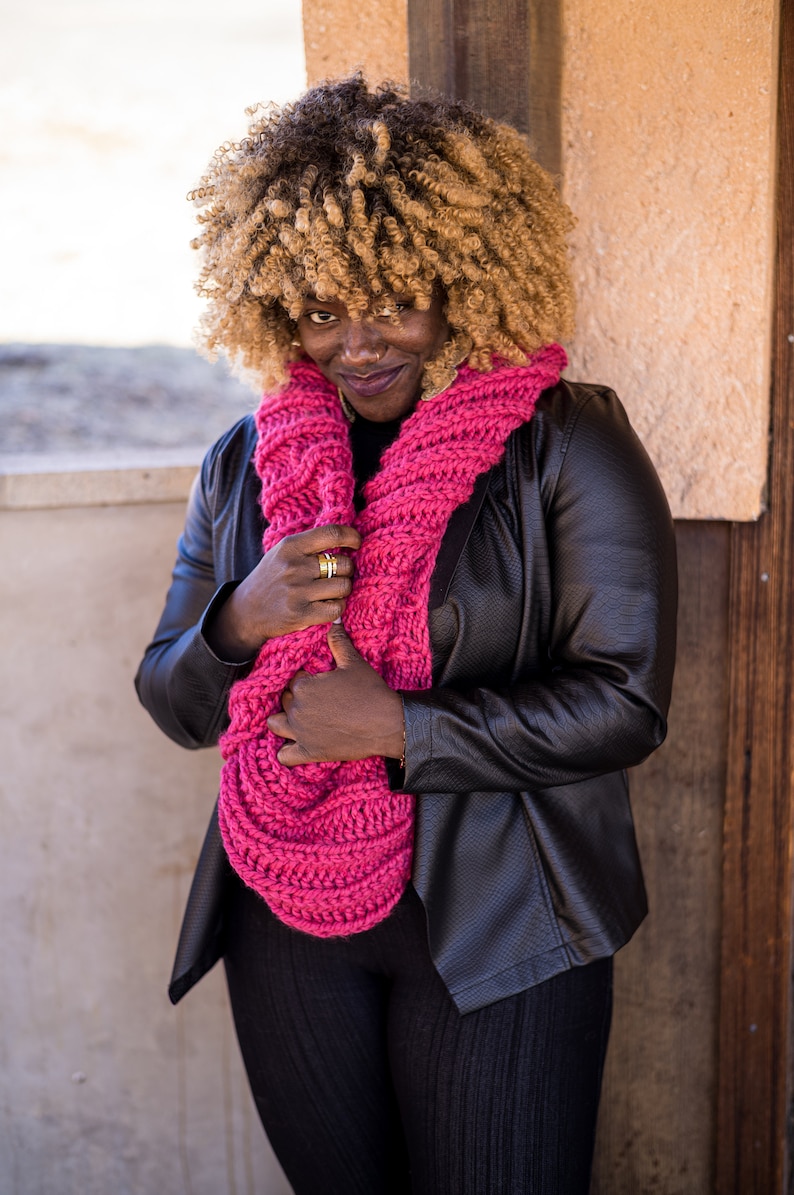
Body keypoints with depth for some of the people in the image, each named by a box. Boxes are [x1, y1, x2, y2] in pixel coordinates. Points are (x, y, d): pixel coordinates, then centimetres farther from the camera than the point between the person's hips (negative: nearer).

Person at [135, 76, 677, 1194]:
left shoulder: (566, 444, -9)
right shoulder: (243, 463, 4)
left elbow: (625, 704, -13)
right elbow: (172, 703, 8)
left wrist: (395, 727, -18)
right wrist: (241, 621, -15)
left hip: (491, 934, -3)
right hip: (285, 932, 4)